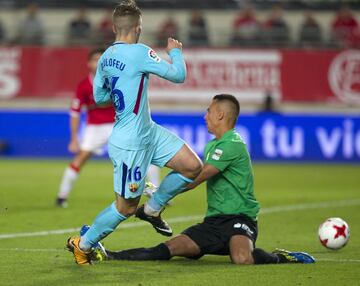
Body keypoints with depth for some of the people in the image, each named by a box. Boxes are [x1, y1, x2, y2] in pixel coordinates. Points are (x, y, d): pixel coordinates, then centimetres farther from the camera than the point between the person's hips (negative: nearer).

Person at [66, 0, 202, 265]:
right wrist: (176, 51, 3)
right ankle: (82, 244, 21)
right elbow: (178, 75, -15)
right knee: (125, 207, 4)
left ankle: (152, 209, 22)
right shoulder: (139, 53, -22)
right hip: (130, 144, -9)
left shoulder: (106, 57, 4)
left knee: (193, 166, 6)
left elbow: (99, 96, 16)